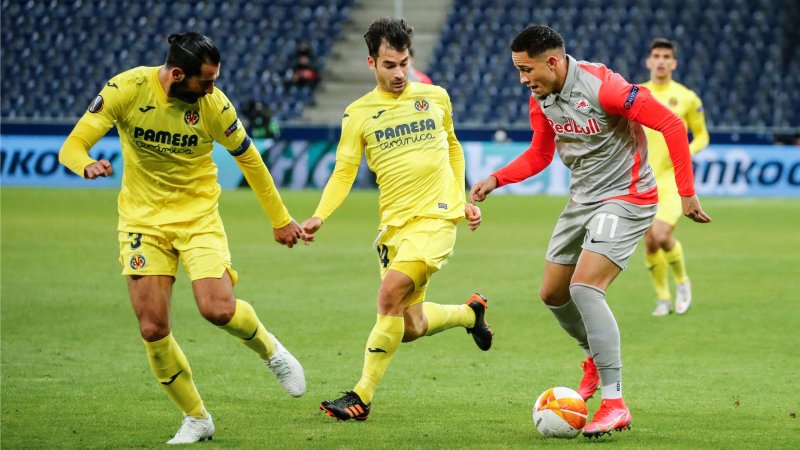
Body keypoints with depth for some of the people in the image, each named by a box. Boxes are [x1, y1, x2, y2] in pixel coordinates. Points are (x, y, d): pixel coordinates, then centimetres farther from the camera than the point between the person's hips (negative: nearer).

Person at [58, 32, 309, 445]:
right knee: (153, 329, -9)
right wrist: (86, 164, -39)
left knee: (218, 309, -22)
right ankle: (196, 419, 11)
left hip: (198, 216, -1)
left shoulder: (213, 104, -12)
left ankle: (270, 351, 13)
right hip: (142, 220, 1)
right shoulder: (127, 89, -14)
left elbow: (249, 159, 4)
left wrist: (280, 220, 12)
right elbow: (72, 146, -14)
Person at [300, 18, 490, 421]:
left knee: (390, 294, -23)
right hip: (394, 223, 3)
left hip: (436, 217, -3)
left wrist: (462, 199, 17)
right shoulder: (358, 113, 4)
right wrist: (320, 216, -12)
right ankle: (470, 313, 40)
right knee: (411, 327, 6)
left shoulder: (435, 97, 6)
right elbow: (344, 172, 3)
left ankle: (362, 397, -16)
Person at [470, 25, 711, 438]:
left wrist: (686, 193, -22)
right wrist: (495, 179, 0)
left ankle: (614, 404, -21)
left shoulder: (601, 86, -25)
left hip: (626, 198, -8)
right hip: (582, 199, 8)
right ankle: (597, 358, 41)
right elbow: (539, 154, 16)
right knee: (552, 294, 12)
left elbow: (671, 124, -22)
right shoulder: (541, 99, 0)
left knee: (584, 287, -23)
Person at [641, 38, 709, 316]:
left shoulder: (687, 98, 0)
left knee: (661, 236, -19)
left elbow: (702, 135, 9)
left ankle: (682, 281, 9)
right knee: (650, 242, 0)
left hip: (674, 178, -3)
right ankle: (663, 299, 17)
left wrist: (687, 151, -10)